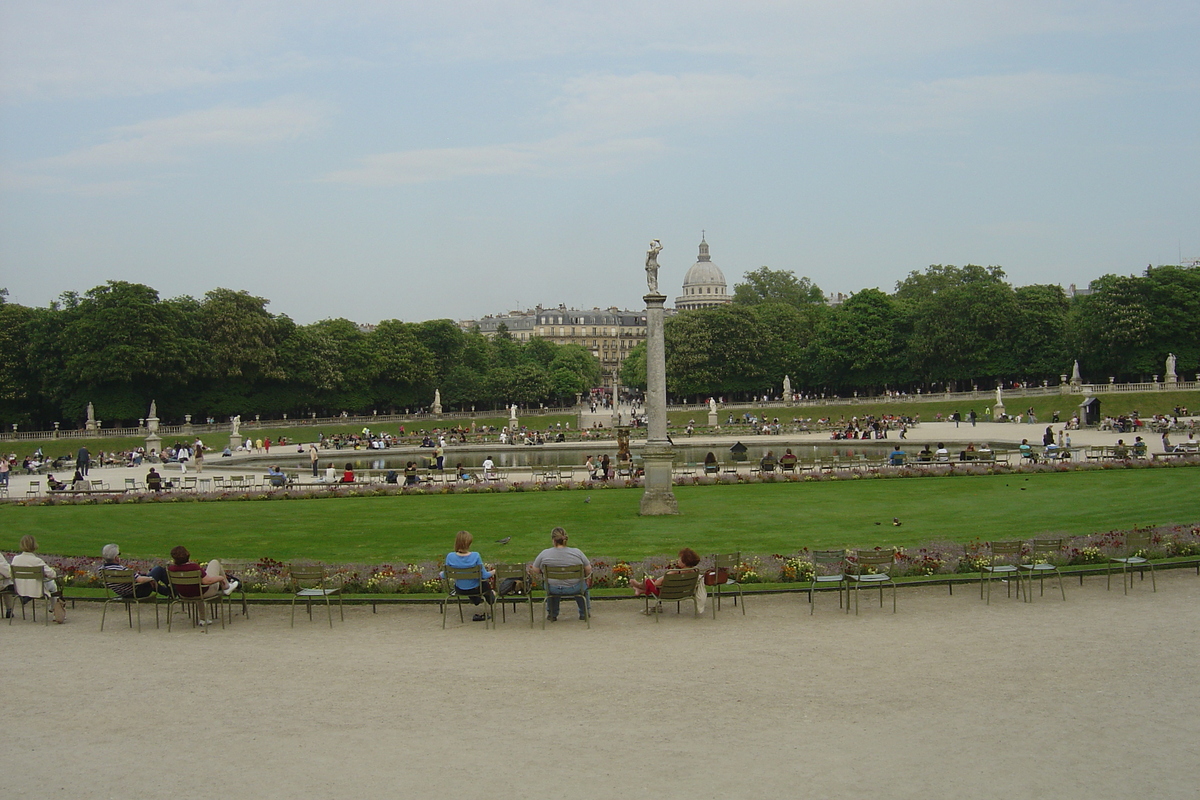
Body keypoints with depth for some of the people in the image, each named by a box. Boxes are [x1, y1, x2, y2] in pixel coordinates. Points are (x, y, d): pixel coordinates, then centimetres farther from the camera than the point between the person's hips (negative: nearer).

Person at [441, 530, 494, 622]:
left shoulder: (450, 557, -21)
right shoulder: (475, 556, -27)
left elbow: (444, 576, -8)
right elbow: (484, 575, -18)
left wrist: (441, 573, 16)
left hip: (459, 590, 2)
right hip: (475, 589, -2)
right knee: (486, 585, 35)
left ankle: (476, 599, 58)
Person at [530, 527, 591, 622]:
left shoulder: (544, 554, -10)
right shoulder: (577, 552, -11)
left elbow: (535, 571, 1)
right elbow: (588, 570, -3)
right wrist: (586, 578, 17)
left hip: (553, 589, 1)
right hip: (574, 588, -1)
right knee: (583, 584, 33)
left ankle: (552, 614, 40)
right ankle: (584, 613, 38)